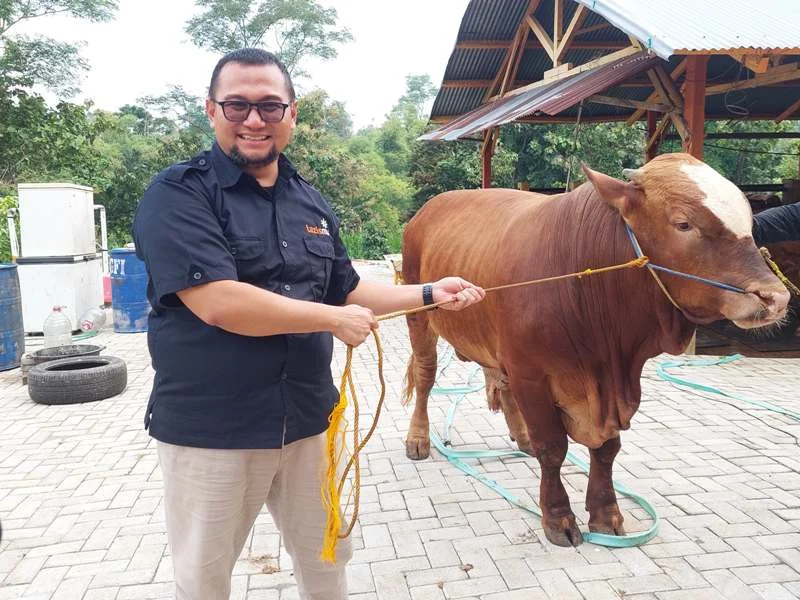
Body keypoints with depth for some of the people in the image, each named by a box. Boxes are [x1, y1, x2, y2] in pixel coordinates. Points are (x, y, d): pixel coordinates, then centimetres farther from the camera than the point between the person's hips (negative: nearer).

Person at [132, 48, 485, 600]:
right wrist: (334, 320, -17)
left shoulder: (312, 203, 8)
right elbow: (218, 303, -25)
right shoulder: (178, 195, -13)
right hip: (208, 429, -5)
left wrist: (429, 294, 8)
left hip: (309, 421, 6)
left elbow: (346, 291, 17)